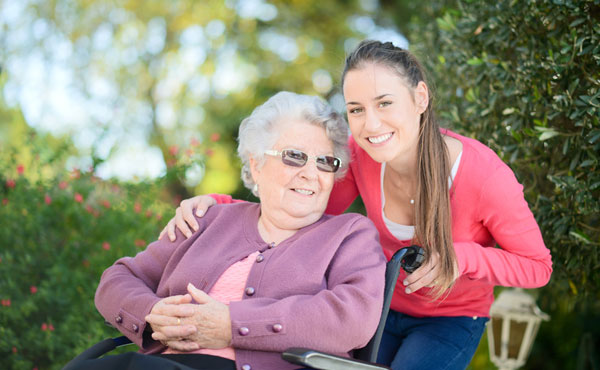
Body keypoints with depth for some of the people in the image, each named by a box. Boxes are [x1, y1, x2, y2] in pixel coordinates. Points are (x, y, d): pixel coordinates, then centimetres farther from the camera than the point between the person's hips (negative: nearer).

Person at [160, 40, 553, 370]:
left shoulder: (484, 175, -28)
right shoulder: (360, 154, -20)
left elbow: (537, 266, -14)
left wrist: (459, 257, -31)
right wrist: (217, 206, -24)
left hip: (452, 320, -2)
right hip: (383, 306, 2)